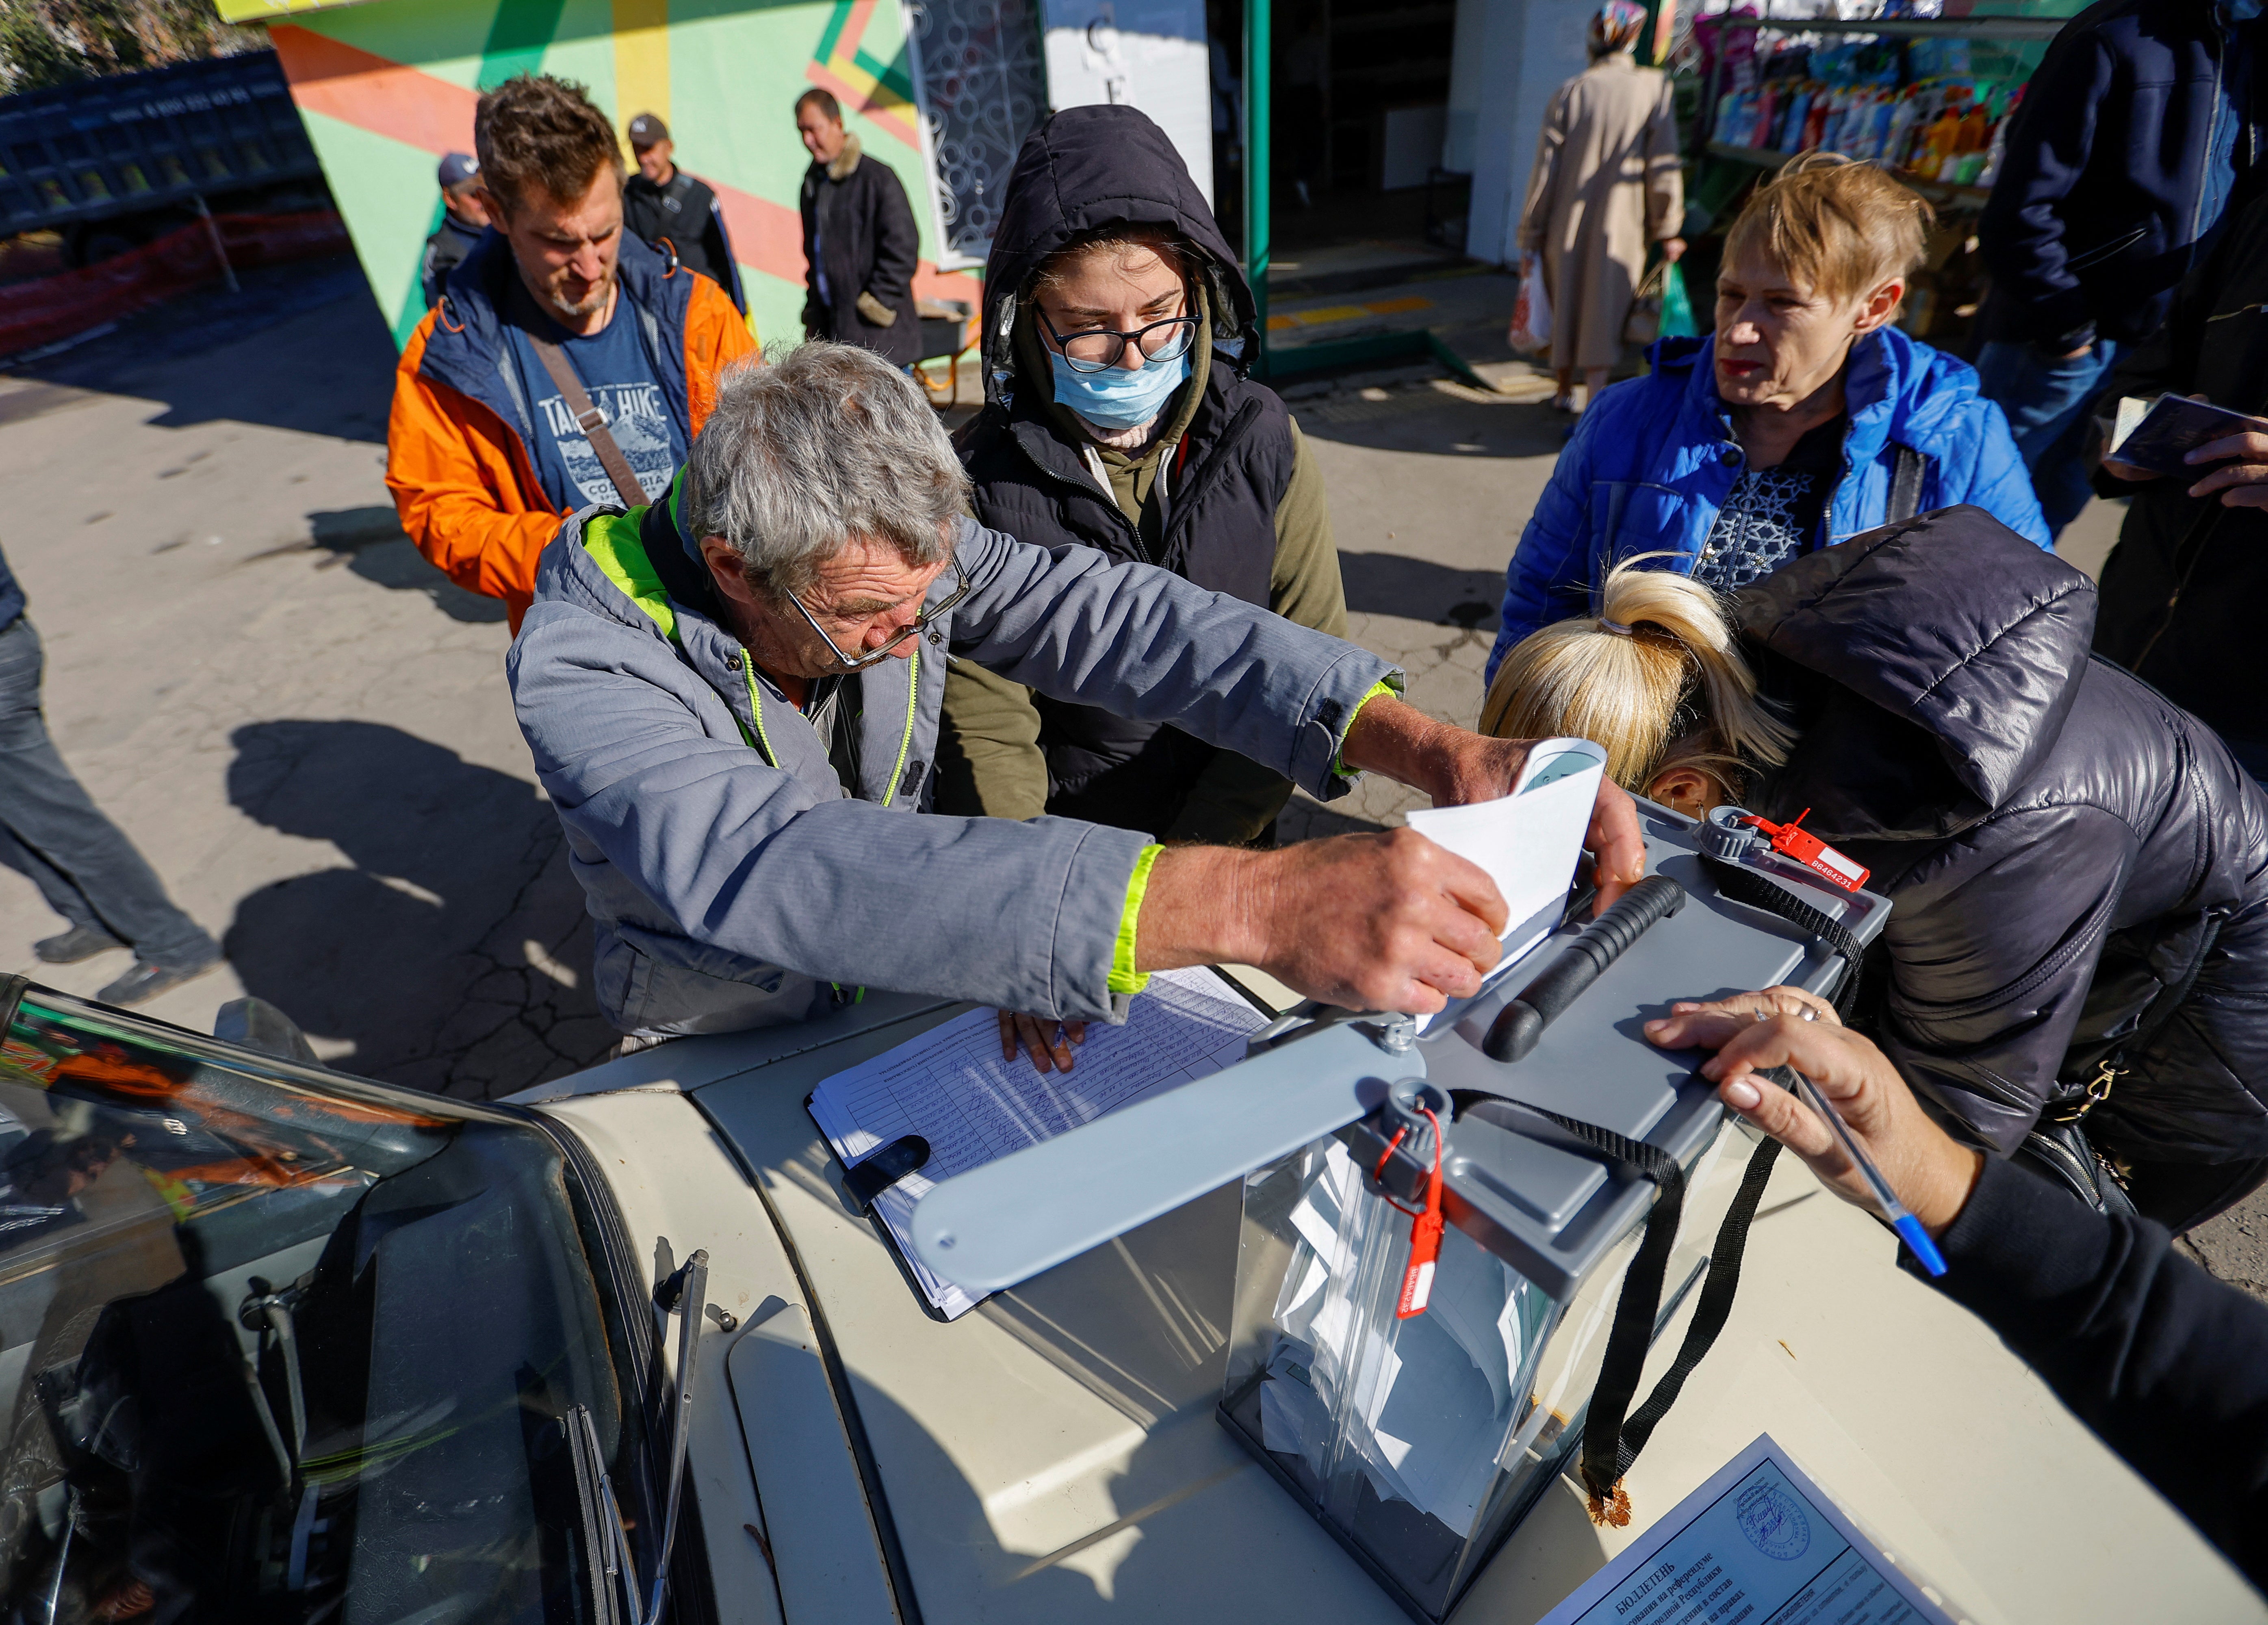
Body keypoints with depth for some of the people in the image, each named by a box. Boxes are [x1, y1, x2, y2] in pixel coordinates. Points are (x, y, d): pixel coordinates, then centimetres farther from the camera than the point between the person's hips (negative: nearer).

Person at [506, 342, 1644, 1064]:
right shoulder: (580, 668, -31)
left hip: (904, 991, 3)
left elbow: (1112, 620, -26)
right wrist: (1250, 906, -61)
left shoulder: (888, 547, -17)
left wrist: (1429, 748, -40)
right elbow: (782, 871, -49)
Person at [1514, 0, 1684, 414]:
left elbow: (1546, 168, -2)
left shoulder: (1571, 90, -1)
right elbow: (1663, 169, -5)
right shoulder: (1655, 87, -3)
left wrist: (1532, 230, 5)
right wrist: (1668, 230, 3)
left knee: (1565, 304, 16)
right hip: (1620, 225, -2)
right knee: (1605, 311, 1)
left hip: (1568, 222, 2)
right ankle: (1593, 404, -6)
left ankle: (1565, 391, 30)